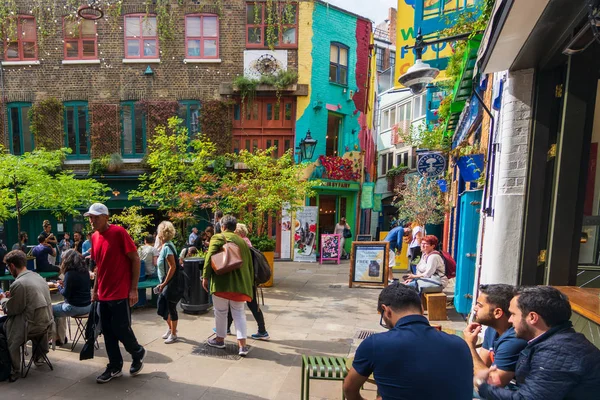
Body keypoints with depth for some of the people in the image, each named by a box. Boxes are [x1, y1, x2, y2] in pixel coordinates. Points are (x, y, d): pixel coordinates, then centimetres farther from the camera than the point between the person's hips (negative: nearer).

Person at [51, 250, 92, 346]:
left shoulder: (70, 274, -17)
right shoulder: (85, 271, 4)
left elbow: (65, 294, -13)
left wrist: (59, 286, 5)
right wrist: (65, 284, 15)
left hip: (75, 308, -8)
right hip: (88, 306, 8)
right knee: (59, 306, 29)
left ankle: (59, 339, 27)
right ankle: (61, 338, 33)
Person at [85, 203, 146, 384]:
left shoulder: (119, 232, -13)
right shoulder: (94, 237, 8)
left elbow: (135, 259, -13)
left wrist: (133, 289, -15)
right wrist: (95, 289, 15)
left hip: (120, 294, -7)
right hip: (103, 294, 7)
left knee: (121, 329, 0)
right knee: (107, 332, 11)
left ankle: (138, 353, 27)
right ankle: (115, 367, 26)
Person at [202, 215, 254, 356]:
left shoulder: (218, 238, 0)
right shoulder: (242, 241, 15)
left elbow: (209, 258, -11)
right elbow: (249, 263, 16)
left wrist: (205, 277, -6)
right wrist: (250, 282, 22)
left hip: (222, 282, -4)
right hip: (240, 282, 4)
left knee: (220, 312, 13)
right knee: (239, 313, 8)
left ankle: (220, 340, 29)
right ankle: (242, 345, 2)